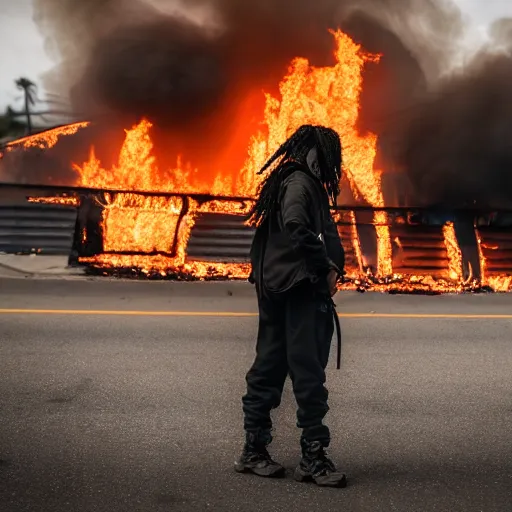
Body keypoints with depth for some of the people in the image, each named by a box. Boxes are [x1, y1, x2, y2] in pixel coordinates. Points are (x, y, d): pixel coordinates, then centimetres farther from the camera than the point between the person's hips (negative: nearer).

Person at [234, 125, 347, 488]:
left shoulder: (291, 181, 20)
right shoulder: (300, 182, -9)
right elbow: (296, 227, -26)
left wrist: (331, 266, 6)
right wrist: (327, 268, -18)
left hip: (276, 289, 10)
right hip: (301, 288, -10)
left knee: (271, 366, 11)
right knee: (308, 371, -6)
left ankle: (254, 450, 18)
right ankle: (313, 456, -1)